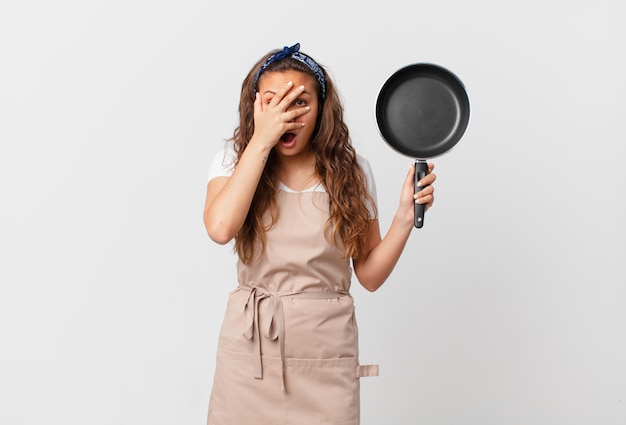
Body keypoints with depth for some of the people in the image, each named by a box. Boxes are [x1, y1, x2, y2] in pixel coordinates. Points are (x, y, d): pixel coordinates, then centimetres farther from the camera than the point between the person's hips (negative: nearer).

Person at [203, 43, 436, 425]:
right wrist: (261, 140, -19)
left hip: (325, 349, 1)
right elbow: (220, 228, -22)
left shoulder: (351, 171, 0)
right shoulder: (235, 161, 0)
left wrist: (405, 216, -13)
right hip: (250, 344, 0)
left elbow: (370, 275, 1)